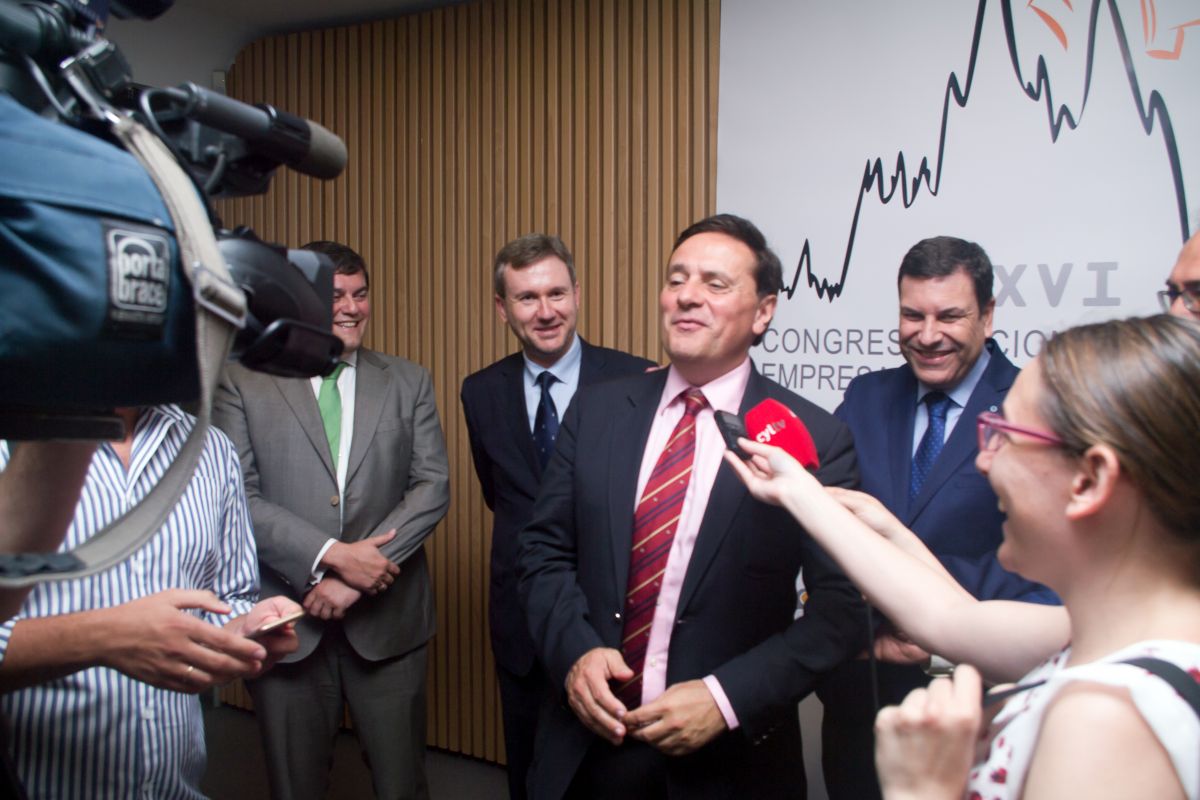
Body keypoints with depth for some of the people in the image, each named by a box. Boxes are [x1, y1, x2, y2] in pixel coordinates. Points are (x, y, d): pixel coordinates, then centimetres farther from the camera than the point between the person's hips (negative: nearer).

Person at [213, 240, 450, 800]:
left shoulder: (408, 383, 8)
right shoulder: (243, 383, 2)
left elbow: (433, 487, -1)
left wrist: (356, 575, -12)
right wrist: (332, 555, -17)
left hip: (387, 618, 1)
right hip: (287, 622, -1)